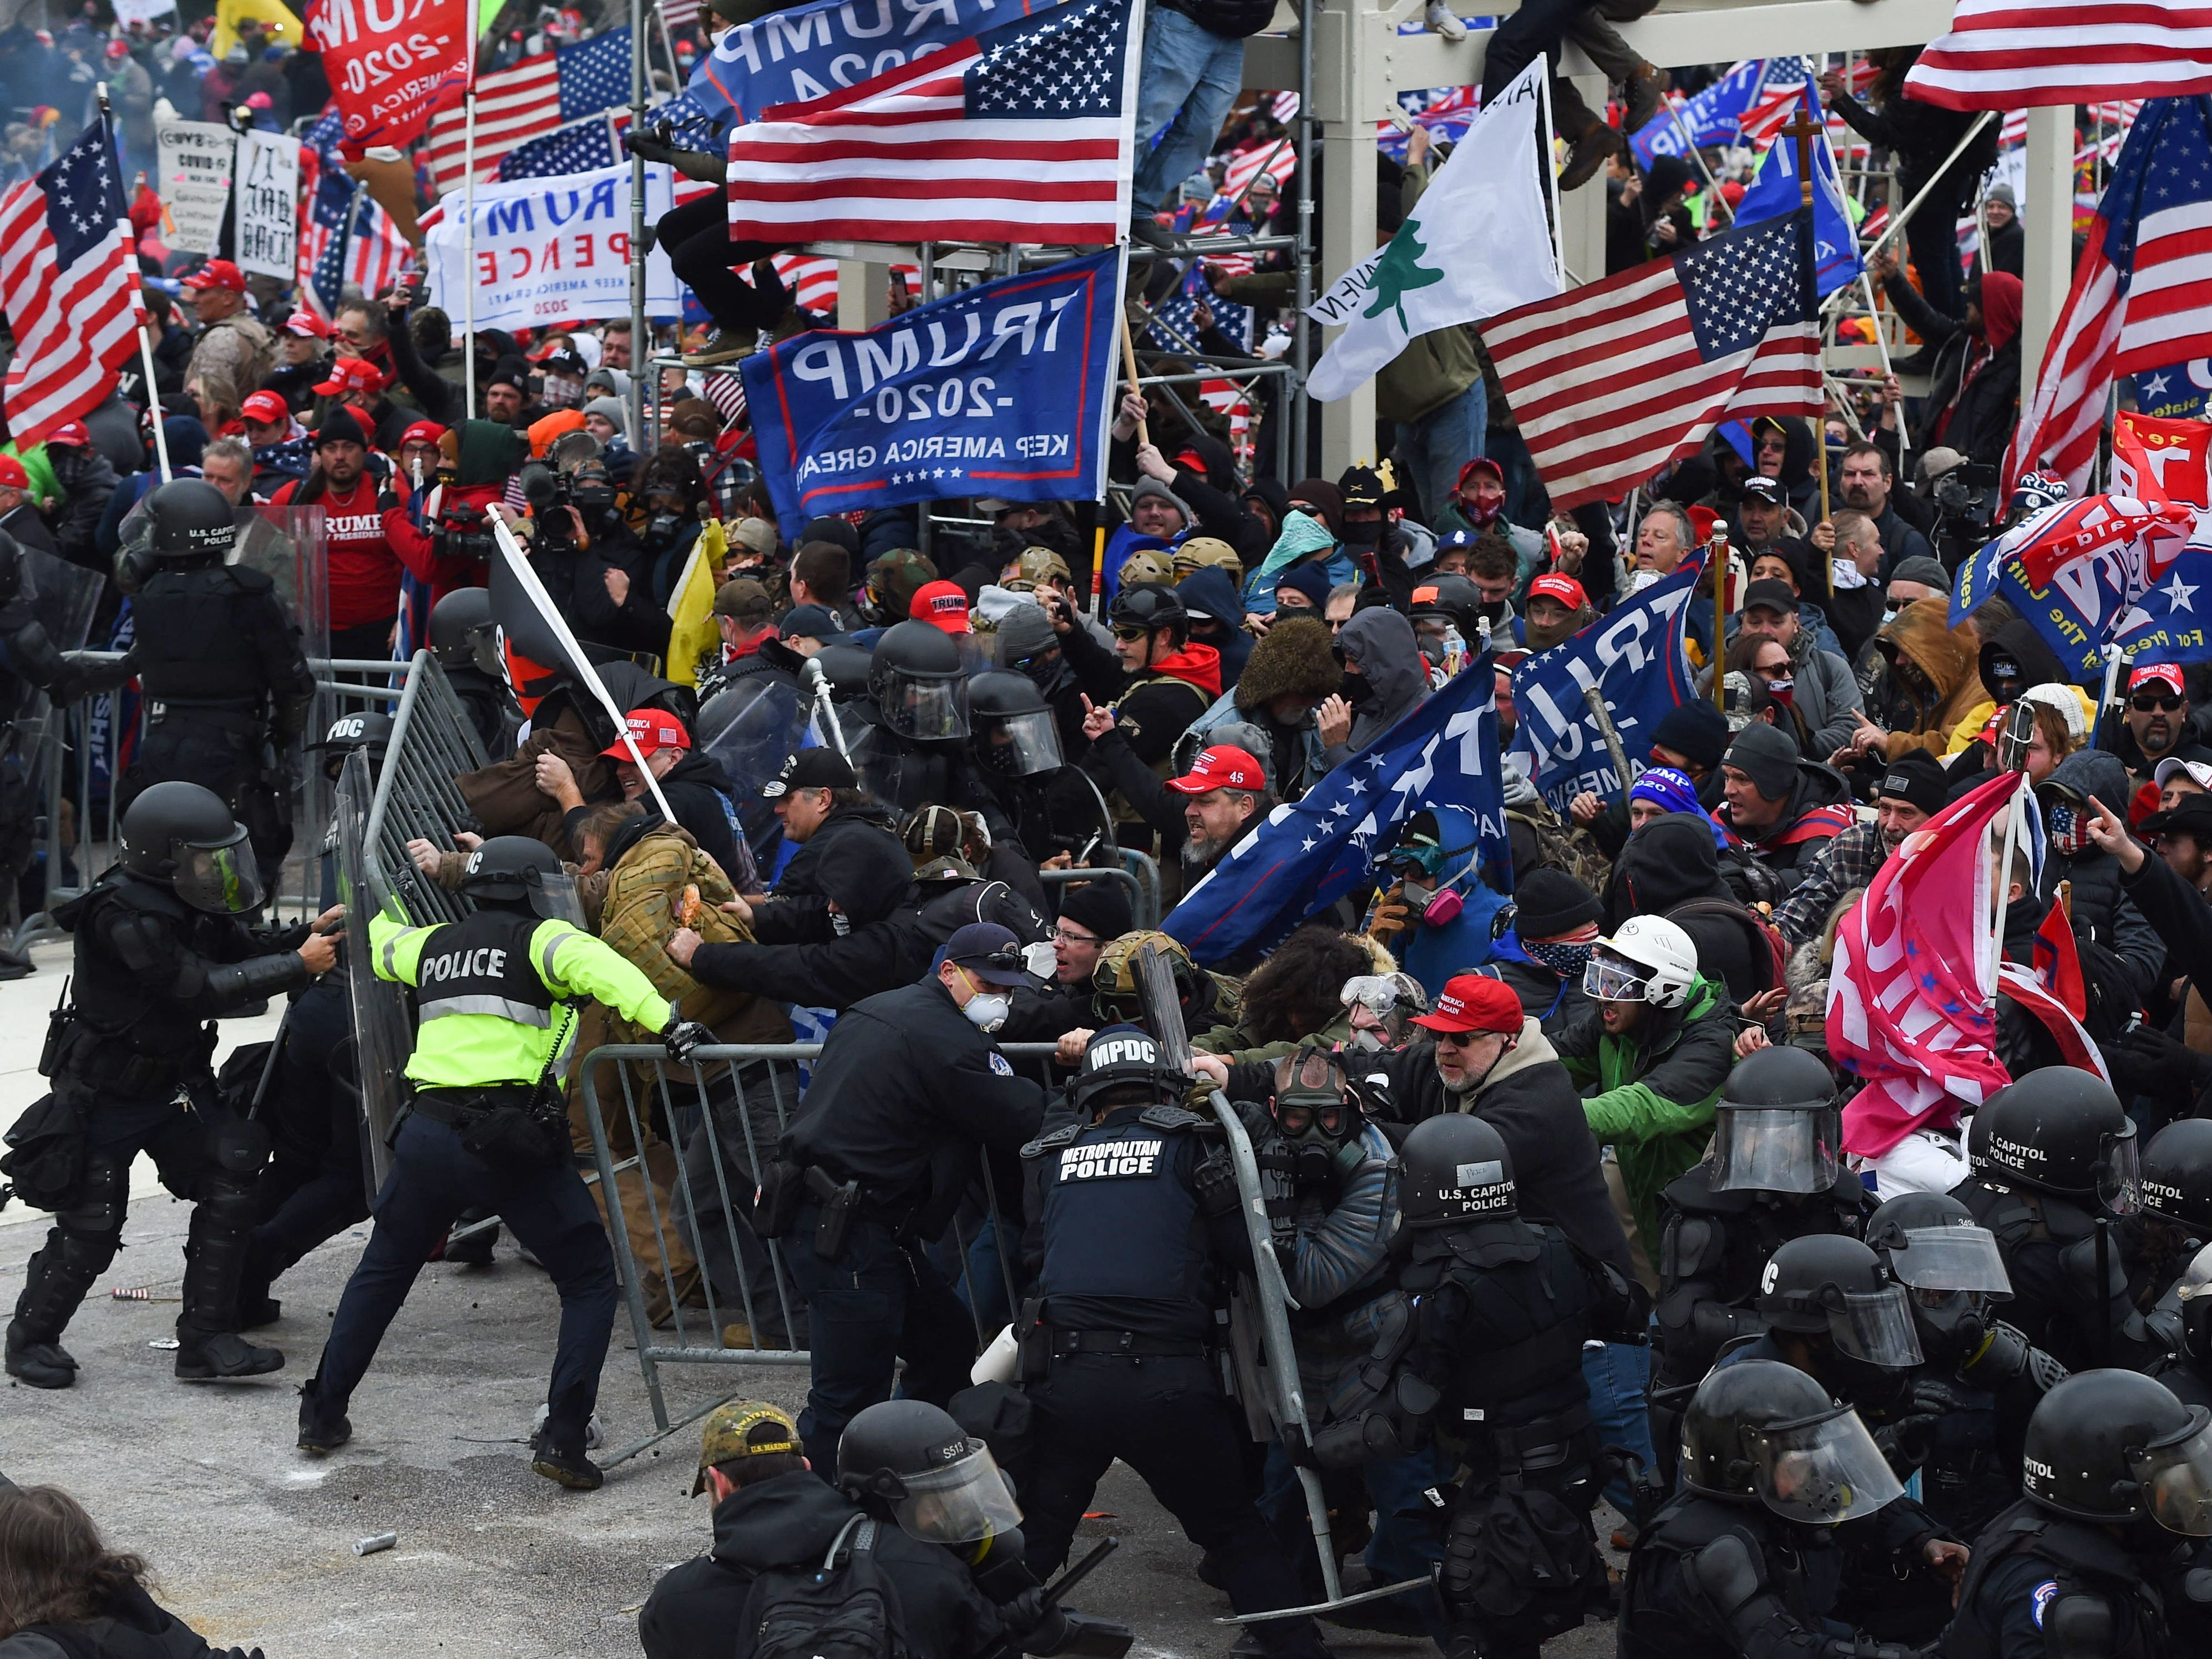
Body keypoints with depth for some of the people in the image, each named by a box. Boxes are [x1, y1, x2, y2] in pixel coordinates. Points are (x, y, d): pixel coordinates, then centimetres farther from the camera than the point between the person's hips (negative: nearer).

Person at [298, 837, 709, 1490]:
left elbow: (380, 944, 42)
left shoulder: (433, 945, 20)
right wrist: (665, 1021, -30)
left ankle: (323, 1414, 32)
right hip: (512, 1139, -5)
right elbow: (598, 967, -18)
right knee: (589, 1280, 6)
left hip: (429, 1134, 5)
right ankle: (562, 1438, -6)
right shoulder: (539, 940, 3)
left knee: (384, 1270, 26)